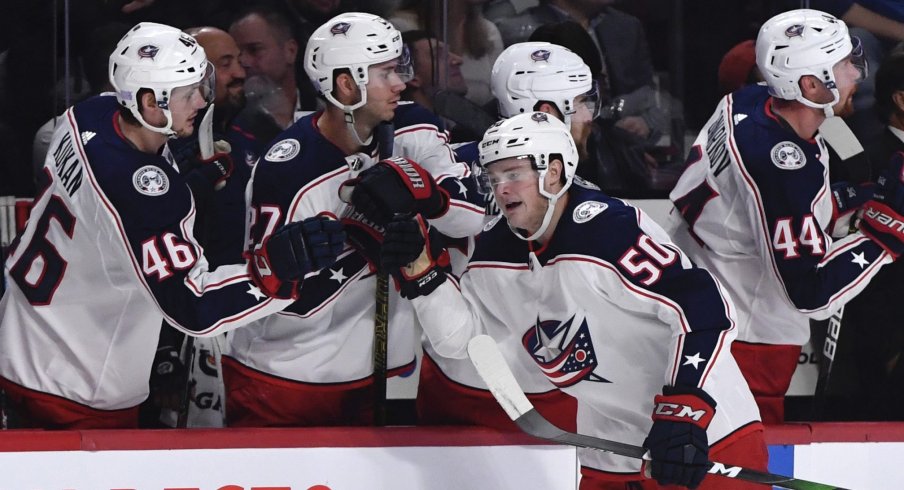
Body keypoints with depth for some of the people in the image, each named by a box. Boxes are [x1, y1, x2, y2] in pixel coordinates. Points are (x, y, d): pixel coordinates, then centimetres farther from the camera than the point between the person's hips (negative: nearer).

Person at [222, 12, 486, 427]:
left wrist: (419, 189, -31)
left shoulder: (410, 132, -2)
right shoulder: (286, 171, -18)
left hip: (373, 376, 5)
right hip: (278, 379, -5)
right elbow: (279, 294, -20)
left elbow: (473, 216, -12)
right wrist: (355, 242, -30)